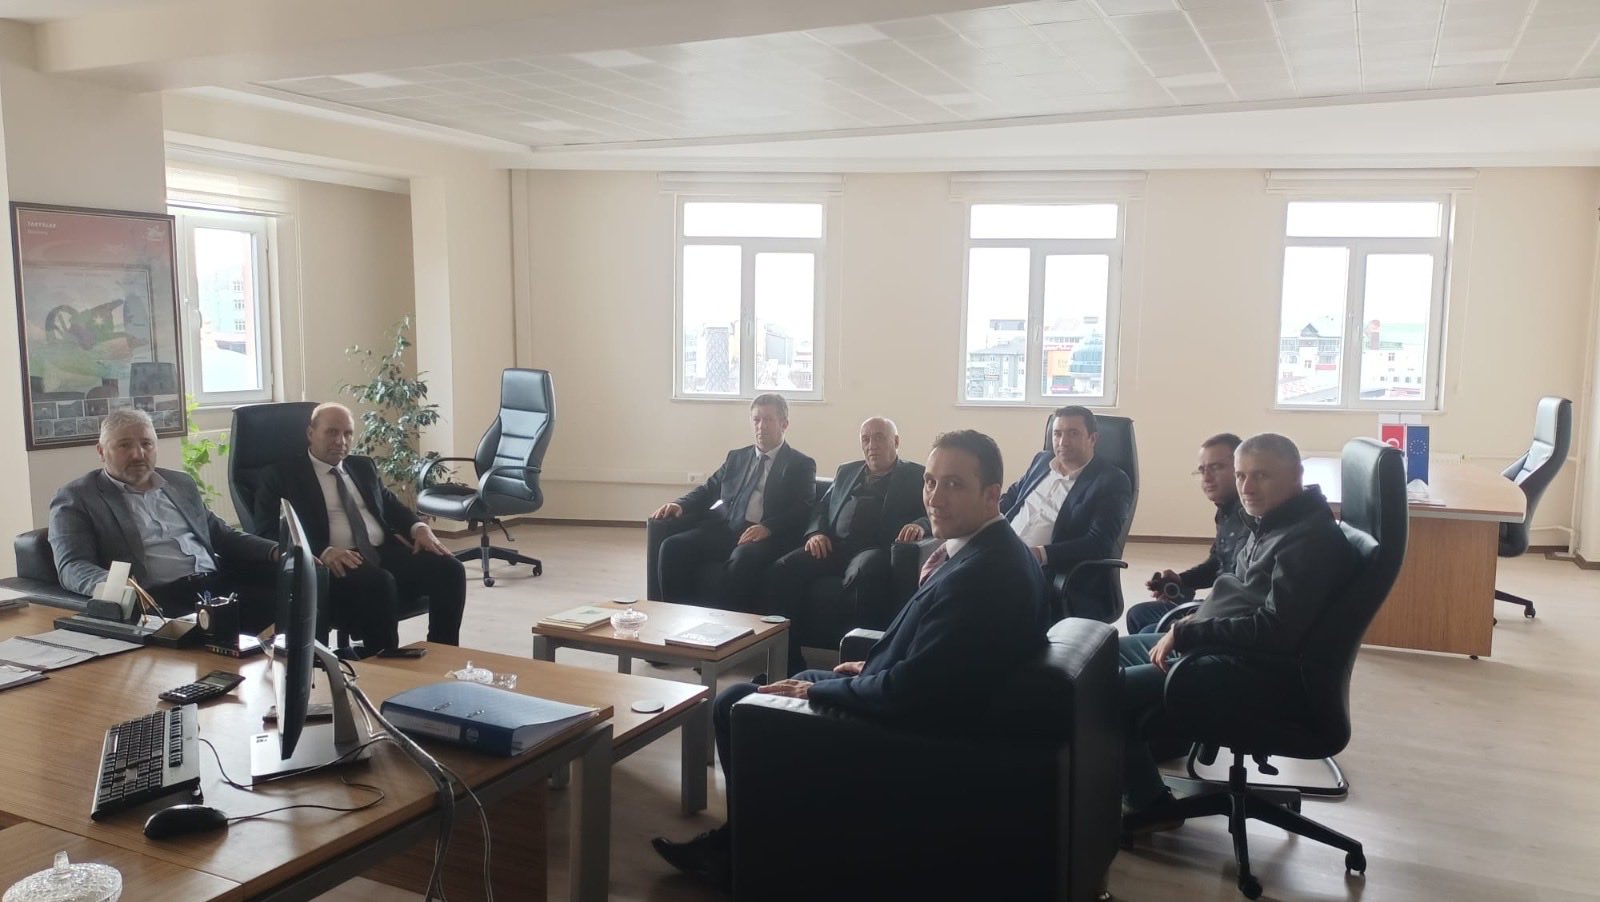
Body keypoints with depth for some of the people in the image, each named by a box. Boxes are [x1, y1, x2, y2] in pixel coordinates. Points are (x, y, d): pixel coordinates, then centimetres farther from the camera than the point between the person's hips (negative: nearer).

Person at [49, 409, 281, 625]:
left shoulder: (180, 484, 25)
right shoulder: (76, 499, 8)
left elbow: (222, 535, 29)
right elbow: (72, 566, -3)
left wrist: (276, 552, 9)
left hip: (219, 581, 6)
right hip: (157, 598, -6)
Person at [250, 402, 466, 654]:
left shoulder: (363, 466, 25)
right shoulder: (283, 475, 6)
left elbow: (391, 504, 27)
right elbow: (271, 532, -5)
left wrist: (418, 527, 2)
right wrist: (323, 552, -22)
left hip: (385, 551, 6)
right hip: (338, 561, -6)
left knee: (449, 569, -19)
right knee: (379, 583, -38)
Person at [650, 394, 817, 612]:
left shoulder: (801, 465, 8)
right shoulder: (736, 457, 25)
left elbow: (801, 511, -4)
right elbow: (708, 489, 22)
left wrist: (767, 528, -23)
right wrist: (681, 505, -1)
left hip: (767, 536, -5)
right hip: (727, 529, 5)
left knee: (743, 557, -38)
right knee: (673, 546, -18)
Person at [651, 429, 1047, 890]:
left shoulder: (981, 574, -31)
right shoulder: (996, 550, 0)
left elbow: (907, 692, -30)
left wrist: (816, 690, -16)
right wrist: (874, 666, 7)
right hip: (933, 704, 10)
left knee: (734, 704, 4)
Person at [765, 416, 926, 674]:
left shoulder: (916, 476, 12)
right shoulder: (846, 472, 28)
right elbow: (821, 507, 27)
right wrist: (816, 533, 4)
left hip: (875, 548, -5)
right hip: (835, 545, 5)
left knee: (861, 577, -40)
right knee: (782, 570, -21)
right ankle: (788, 663, -17)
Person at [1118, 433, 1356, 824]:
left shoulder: (1309, 539, -19)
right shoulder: (1271, 523, 12)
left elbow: (1275, 631, -27)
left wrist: (1185, 633, -21)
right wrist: (1195, 621, 6)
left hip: (1257, 674, -11)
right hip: (1218, 647, 11)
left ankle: (1149, 804, 2)